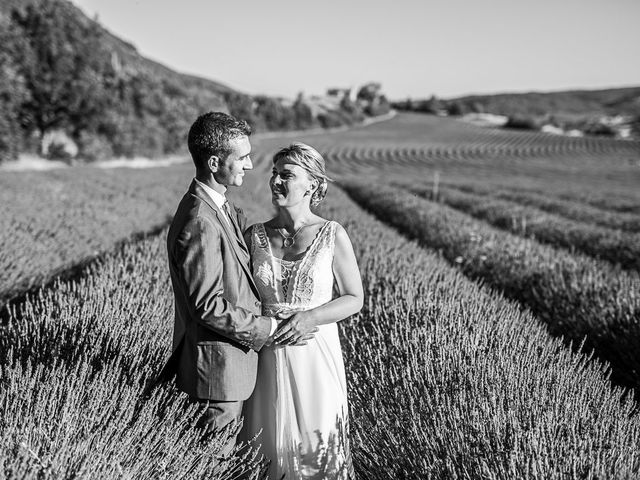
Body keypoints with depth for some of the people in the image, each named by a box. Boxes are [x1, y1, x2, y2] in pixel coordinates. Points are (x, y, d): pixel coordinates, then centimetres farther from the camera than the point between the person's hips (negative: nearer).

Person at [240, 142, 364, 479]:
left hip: (317, 354, -2)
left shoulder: (333, 236, -7)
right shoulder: (254, 236, 1)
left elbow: (354, 299, -1)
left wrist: (311, 317, -17)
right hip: (269, 358, 2)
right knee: (277, 448, 10)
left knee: (320, 445, 7)